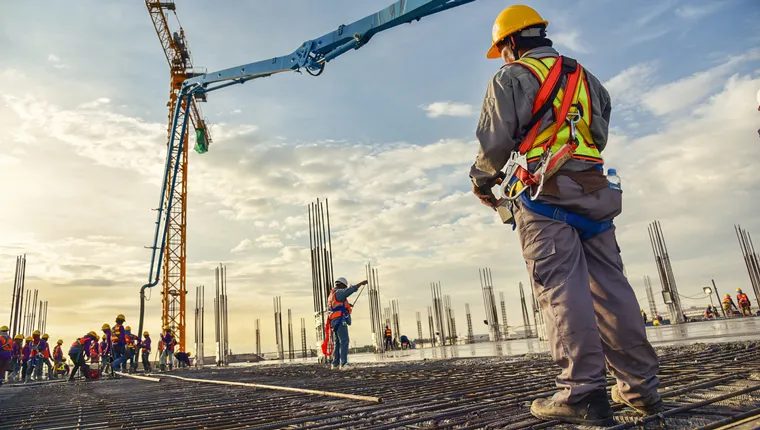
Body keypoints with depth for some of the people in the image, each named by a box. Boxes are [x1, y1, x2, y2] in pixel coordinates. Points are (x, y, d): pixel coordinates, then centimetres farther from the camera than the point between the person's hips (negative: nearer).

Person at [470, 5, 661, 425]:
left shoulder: (511, 78, 3)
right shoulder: (586, 78, 24)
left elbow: (495, 142, -5)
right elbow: (599, 138, 23)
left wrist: (481, 178, 12)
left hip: (543, 194, -6)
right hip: (595, 191, 7)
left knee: (561, 288, -10)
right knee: (609, 285, 7)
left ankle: (583, 393, -12)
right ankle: (640, 385, 11)